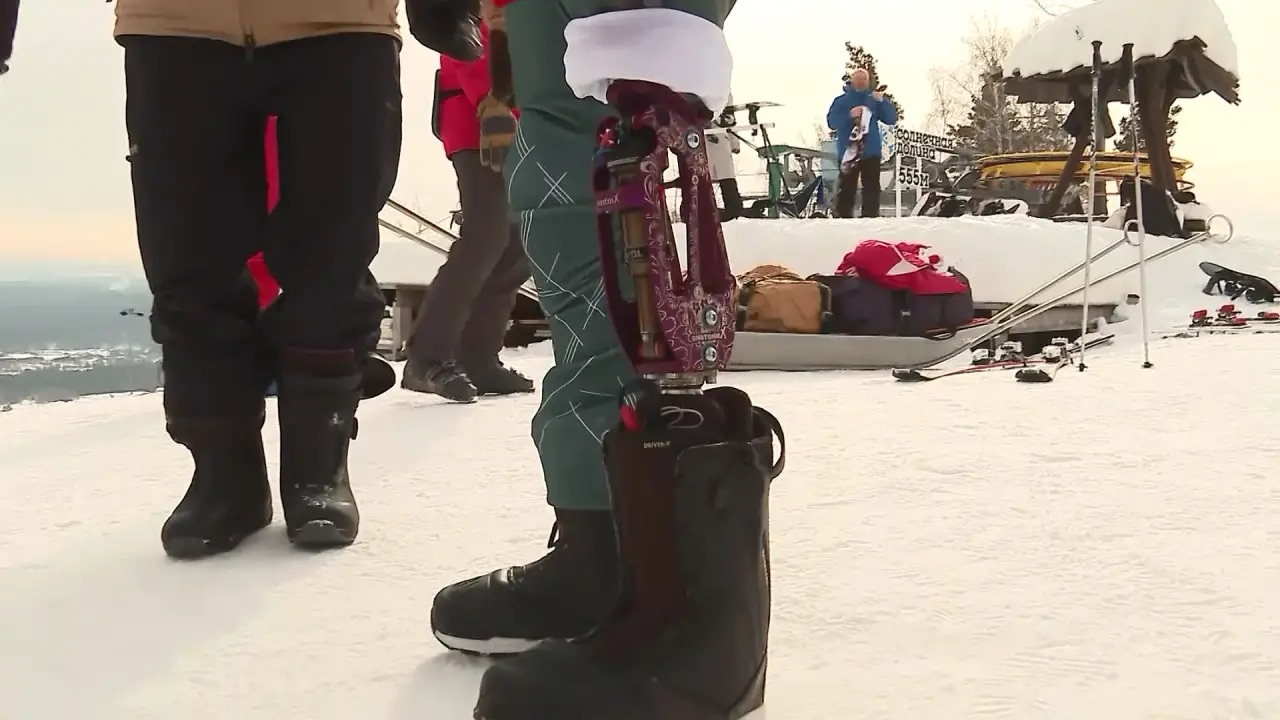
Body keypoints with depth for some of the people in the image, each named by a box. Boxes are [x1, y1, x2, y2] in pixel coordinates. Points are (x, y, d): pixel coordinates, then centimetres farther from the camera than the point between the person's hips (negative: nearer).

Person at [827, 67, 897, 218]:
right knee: (846, 189, -6)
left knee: (872, 188, 1)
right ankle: (843, 218, -5)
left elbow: (892, 119, 4)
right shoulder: (841, 100, 5)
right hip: (848, 152, -3)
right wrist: (850, 115, -22)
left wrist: (882, 102, -12)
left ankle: (871, 217, 3)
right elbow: (832, 122, -7)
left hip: (871, 152, 3)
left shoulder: (874, 99, 13)